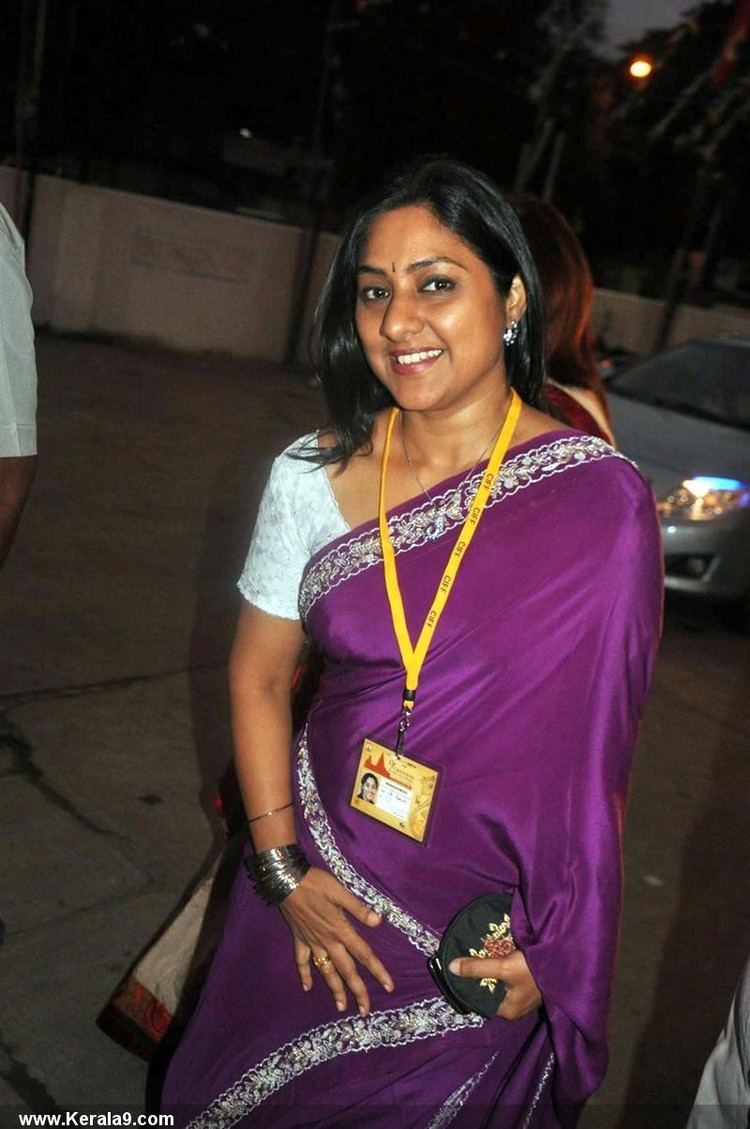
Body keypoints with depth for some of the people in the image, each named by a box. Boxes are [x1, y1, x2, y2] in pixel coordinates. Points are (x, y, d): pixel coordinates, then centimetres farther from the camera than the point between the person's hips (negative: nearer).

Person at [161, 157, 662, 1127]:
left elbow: (598, 752, -11)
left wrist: (552, 946, -11)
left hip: (486, 932, -2)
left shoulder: (599, 502, -17)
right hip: (317, 889, 3)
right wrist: (283, 867, -5)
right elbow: (258, 679, 0)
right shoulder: (311, 476, -8)